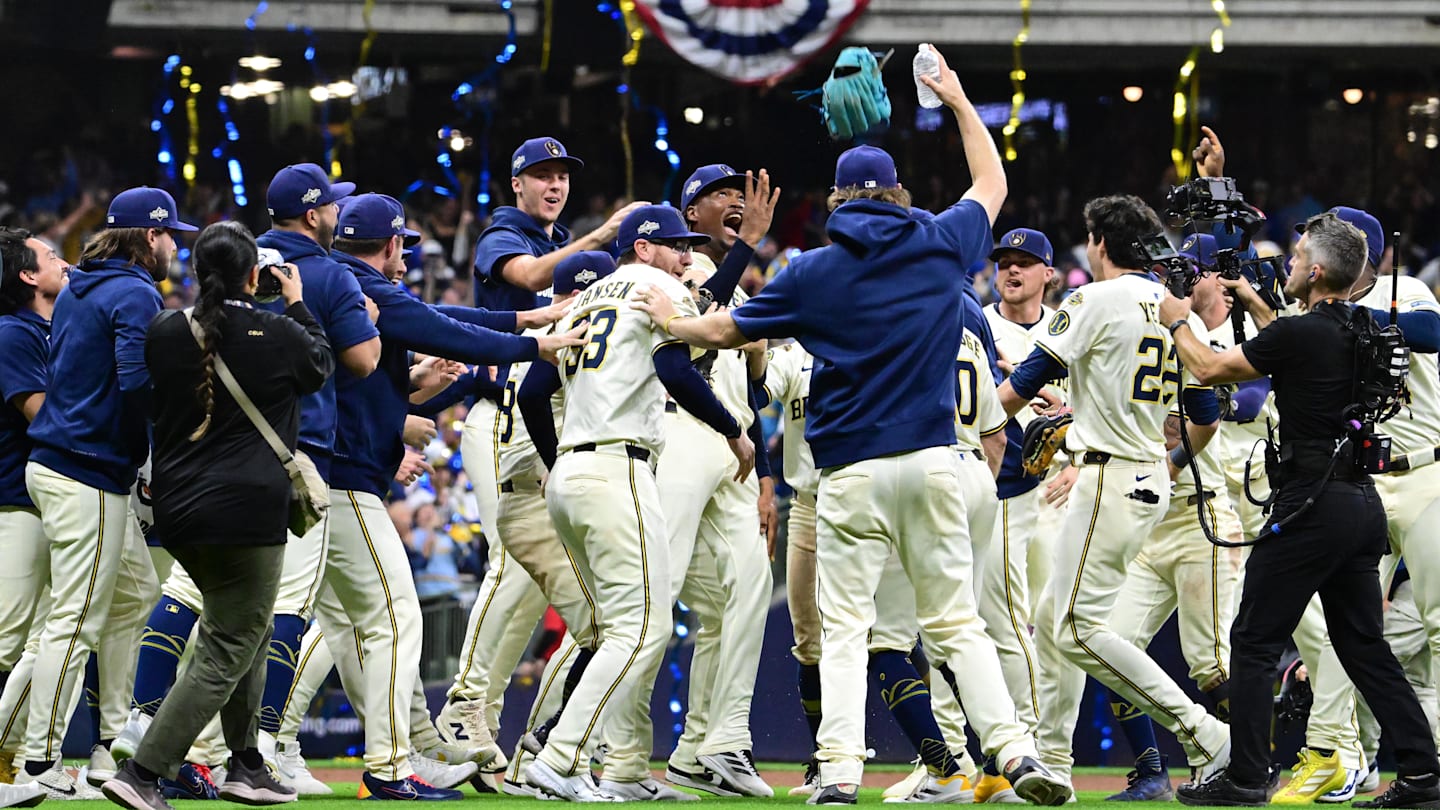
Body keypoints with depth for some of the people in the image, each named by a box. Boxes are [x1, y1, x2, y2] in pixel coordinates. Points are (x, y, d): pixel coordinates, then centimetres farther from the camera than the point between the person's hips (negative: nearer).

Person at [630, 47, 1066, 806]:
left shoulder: (815, 270, 1)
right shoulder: (941, 243, 5)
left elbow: (728, 329, 11)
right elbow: (992, 185, 25)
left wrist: (672, 321, 31)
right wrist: (959, 102, 37)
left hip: (852, 469, -2)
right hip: (934, 462, 2)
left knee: (844, 627, 0)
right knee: (956, 622, 5)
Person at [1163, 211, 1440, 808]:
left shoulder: (1298, 334, -14)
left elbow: (1208, 369, -4)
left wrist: (1177, 321, 14)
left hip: (1313, 507, -8)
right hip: (1364, 505, 8)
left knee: (1254, 641, 0)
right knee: (1364, 645, 11)